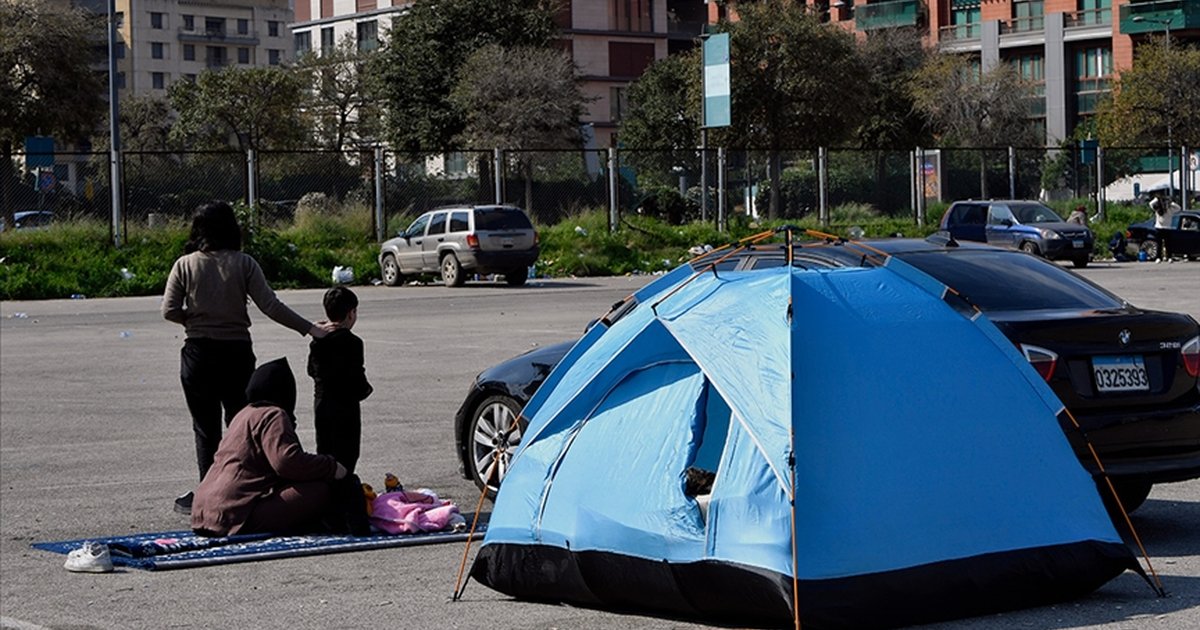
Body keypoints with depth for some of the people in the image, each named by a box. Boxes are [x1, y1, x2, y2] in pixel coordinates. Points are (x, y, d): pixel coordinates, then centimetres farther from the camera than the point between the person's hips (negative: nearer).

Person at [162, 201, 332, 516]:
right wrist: (310, 329, -5)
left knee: (206, 430, 6)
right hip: (237, 351, 0)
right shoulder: (244, 263, -4)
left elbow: (169, 310, -6)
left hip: (198, 352, 0)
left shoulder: (185, 265, -2)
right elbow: (270, 306, -9)